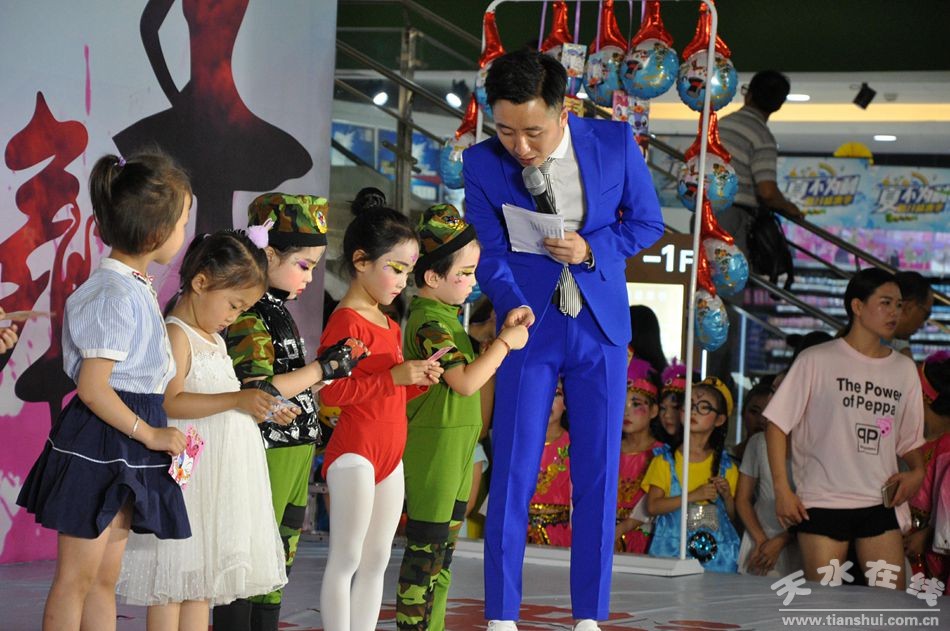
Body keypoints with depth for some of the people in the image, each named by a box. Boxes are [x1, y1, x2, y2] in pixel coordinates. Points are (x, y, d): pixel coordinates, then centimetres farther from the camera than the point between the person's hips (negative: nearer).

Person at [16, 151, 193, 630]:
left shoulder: (133, 287, 10)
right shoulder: (117, 295, -19)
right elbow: (93, 388, -22)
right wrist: (151, 434, -15)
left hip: (123, 448, 10)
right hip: (99, 445, -10)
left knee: (104, 579, 13)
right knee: (76, 577, -1)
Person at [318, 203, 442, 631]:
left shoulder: (389, 325, 16)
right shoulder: (346, 321, -13)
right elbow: (331, 391, -23)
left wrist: (420, 380, 5)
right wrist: (395, 376, -25)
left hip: (390, 455, 9)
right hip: (354, 453, -9)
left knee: (376, 559, 12)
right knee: (346, 559, -5)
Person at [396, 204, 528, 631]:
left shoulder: (443, 316, 14)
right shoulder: (430, 323, -19)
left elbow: (467, 369, 19)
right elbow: (466, 382, -22)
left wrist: (506, 336, 11)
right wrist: (504, 344, -15)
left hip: (454, 446, 10)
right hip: (434, 446, -10)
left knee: (443, 548, 15)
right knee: (427, 546, -5)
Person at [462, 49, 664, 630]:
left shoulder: (615, 143, -10)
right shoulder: (483, 163, -11)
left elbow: (648, 223, 1)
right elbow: (491, 252, -11)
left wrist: (592, 249, -18)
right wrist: (514, 305, -31)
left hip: (601, 327, 1)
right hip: (531, 326, -1)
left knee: (598, 476, 3)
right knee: (513, 475, -2)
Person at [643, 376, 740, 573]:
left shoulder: (725, 466, 10)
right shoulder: (666, 460, 5)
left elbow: (732, 517, 13)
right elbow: (652, 507, -6)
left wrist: (727, 496, -6)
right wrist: (694, 496, -13)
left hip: (716, 552, 1)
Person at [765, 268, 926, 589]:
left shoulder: (904, 369, 11)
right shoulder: (817, 360, -2)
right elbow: (776, 423, -2)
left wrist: (917, 471, -2)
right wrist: (782, 489, -8)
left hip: (879, 503, 4)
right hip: (822, 503, -4)